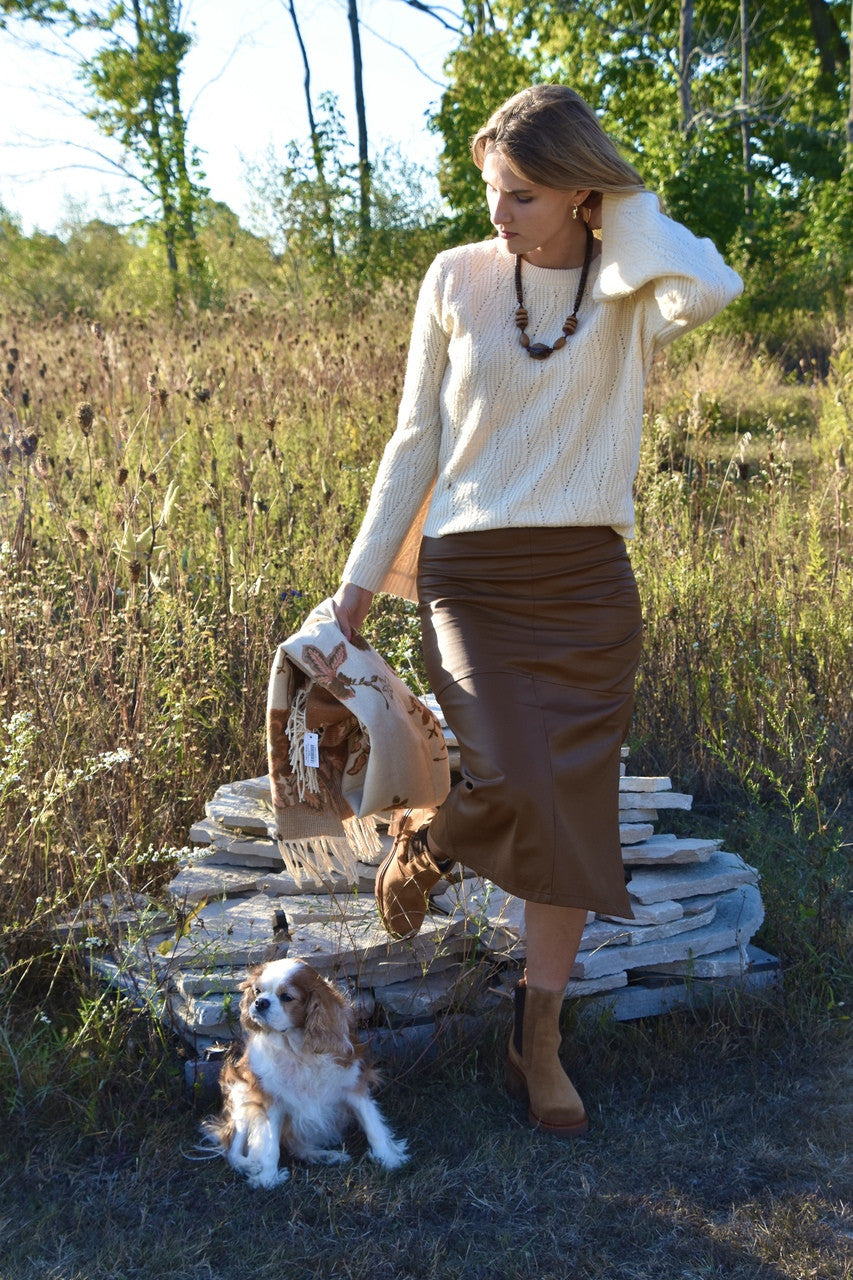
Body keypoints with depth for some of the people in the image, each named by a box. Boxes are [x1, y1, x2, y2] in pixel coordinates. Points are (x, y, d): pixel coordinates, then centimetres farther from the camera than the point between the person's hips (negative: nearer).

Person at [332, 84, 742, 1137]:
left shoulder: (629, 294, -2)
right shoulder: (456, 278, 2)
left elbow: (712, 290, -27)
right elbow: (416, 442, 6)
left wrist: (623, 208, -11)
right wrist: (360, 581, 7)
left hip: (587, 584, 1)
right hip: (469, 575, -1)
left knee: (574, 809, 4)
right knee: (513, 783, -22)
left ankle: (538, 1039, 21)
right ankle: (418, 847, 15)